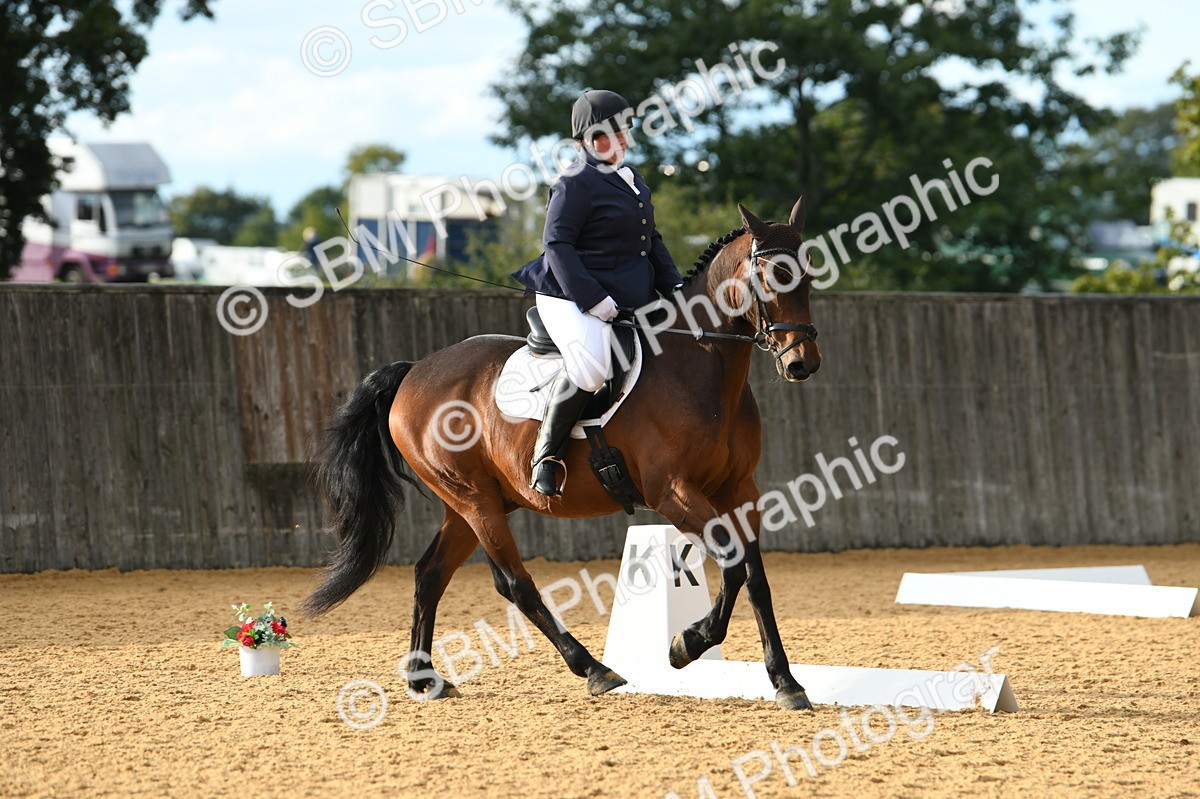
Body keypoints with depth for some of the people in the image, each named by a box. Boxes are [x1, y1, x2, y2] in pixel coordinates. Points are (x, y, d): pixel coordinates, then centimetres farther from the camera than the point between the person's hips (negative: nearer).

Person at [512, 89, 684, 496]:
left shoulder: (631, 179, 17)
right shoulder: (575, 183, -11)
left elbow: (651, 239, 25)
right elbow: (558, 245, -17)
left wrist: (674, 286, 11)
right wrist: (592, 299, -25)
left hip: (632, 298, 9)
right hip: (572, 298, -9)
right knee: (590, 364, -35)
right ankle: (546, 453, -21)